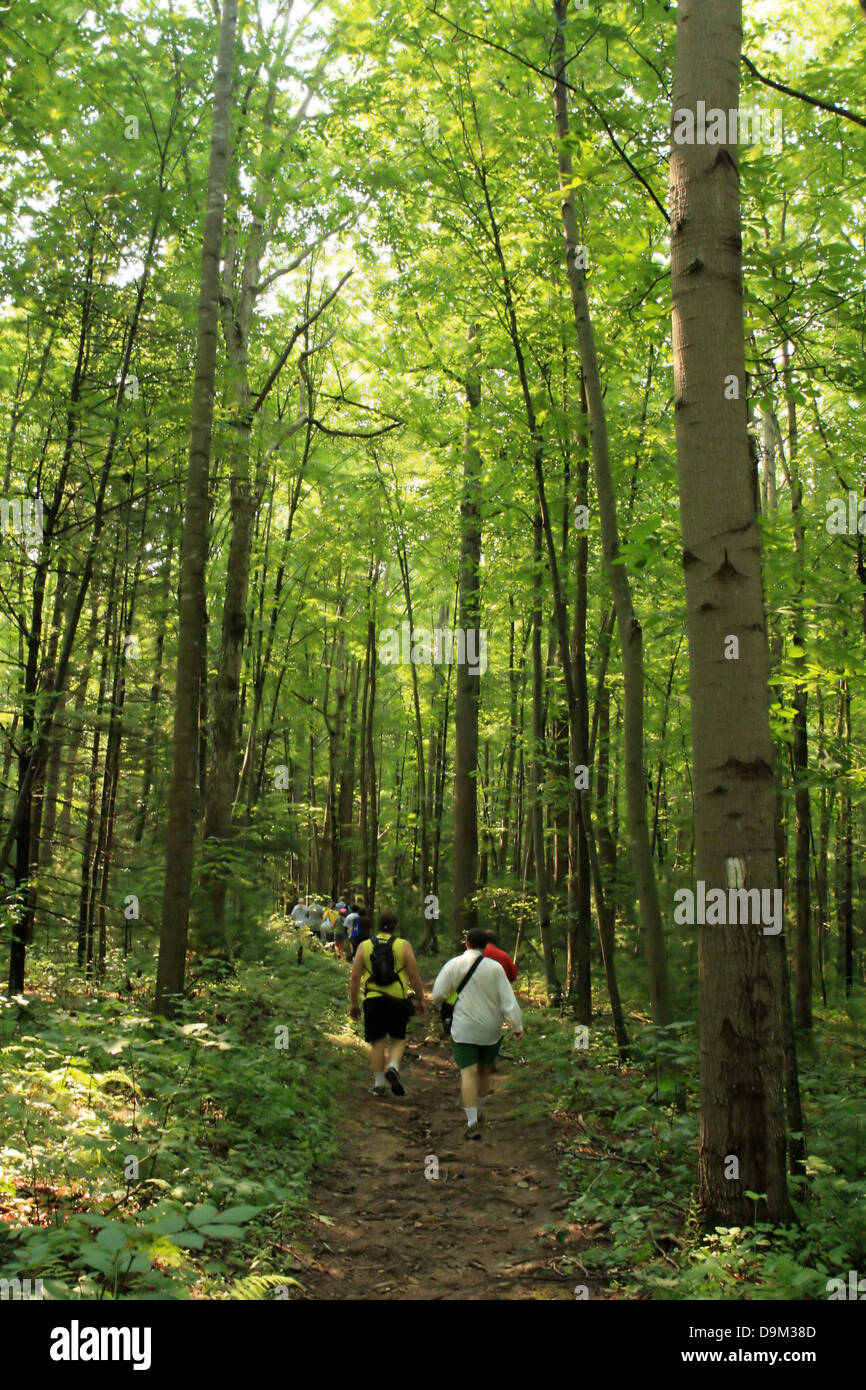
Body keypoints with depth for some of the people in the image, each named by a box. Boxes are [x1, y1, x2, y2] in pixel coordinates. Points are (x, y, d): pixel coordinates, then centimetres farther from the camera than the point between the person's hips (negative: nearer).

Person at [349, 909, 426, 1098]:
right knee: (398, 1039, 13)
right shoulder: (403, 946, -1)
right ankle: (393, 1067, -11)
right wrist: (421, 1001, 6)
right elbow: (414, 976, -3)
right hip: (398, 999, -1)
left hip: (373, 999, 1)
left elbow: (355, 977, 3)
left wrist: (353, 1003, 11)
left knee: (378, 1042, 10)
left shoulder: (364, 946, 4)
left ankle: (379, 1084, 11)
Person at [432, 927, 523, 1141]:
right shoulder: (494, 967, -4)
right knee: (484, 1071, 19)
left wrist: (446, 1002, 17)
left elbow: (437, 996, -4)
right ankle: (480, 1111, 35)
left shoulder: (453, 965, -5)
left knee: (468, 1073, -5)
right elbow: (508, 999, -8)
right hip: (490, 1029, 2)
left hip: (464, 1029, -2)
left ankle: (472, 1122, -16)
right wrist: (517, 1025, -6)